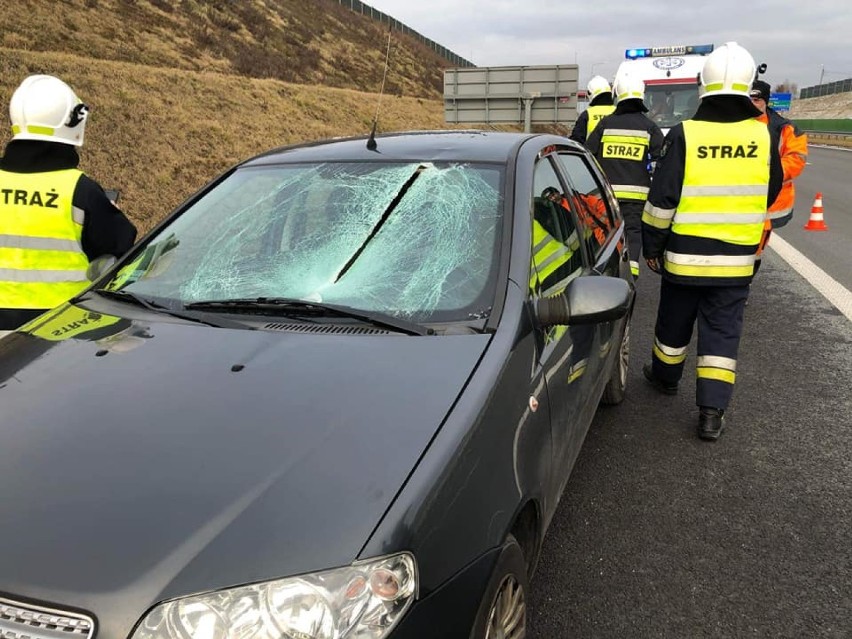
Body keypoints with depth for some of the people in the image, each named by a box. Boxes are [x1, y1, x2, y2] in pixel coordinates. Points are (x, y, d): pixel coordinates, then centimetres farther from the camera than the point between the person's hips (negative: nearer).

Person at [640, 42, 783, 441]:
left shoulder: (684, 135, -12)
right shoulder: (763, 135, -2)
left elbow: (662, 200, -11)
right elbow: (770, 193, 13)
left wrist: (652, 246, 0)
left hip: (684, 255, -1)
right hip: (737, 259, 2)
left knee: (674, 322, 18)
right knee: (722, 331, 7)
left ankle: (665, 377, 39)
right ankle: (711, 412, 4)